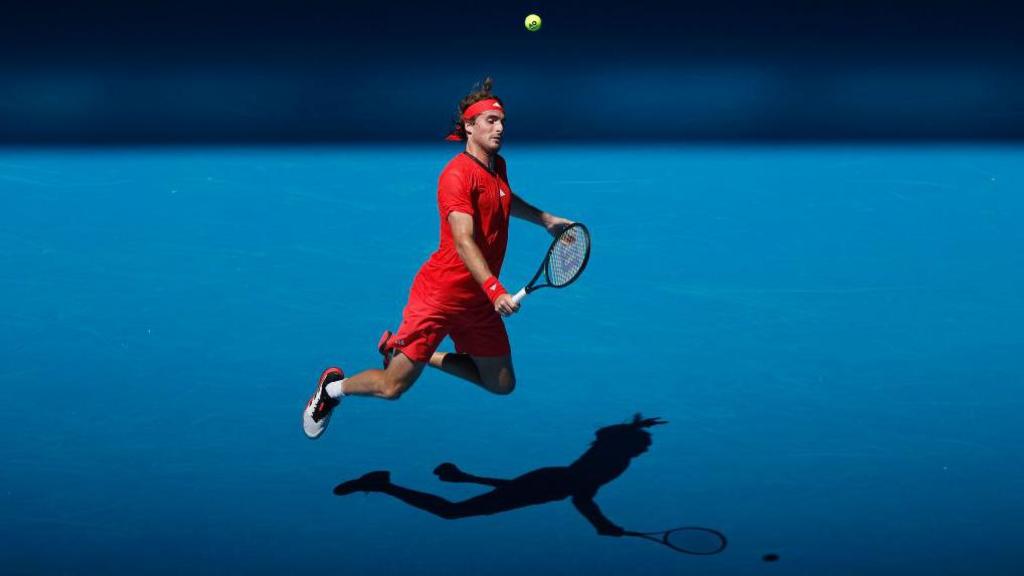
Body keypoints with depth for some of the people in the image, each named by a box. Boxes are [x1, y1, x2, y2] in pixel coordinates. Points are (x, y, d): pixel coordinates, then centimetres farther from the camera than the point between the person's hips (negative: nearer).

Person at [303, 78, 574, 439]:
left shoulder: (498, 166, 9)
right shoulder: (457, 174, -18)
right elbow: (463, 241, -30)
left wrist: (545, 219, 38)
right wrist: (494, 289, -40)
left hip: (478, 301, 8)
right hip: (439, 295, -8)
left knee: (502, 384, 9)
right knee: (392, 387, -3)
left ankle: (423, 354, 22)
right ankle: (333, 387, 29)